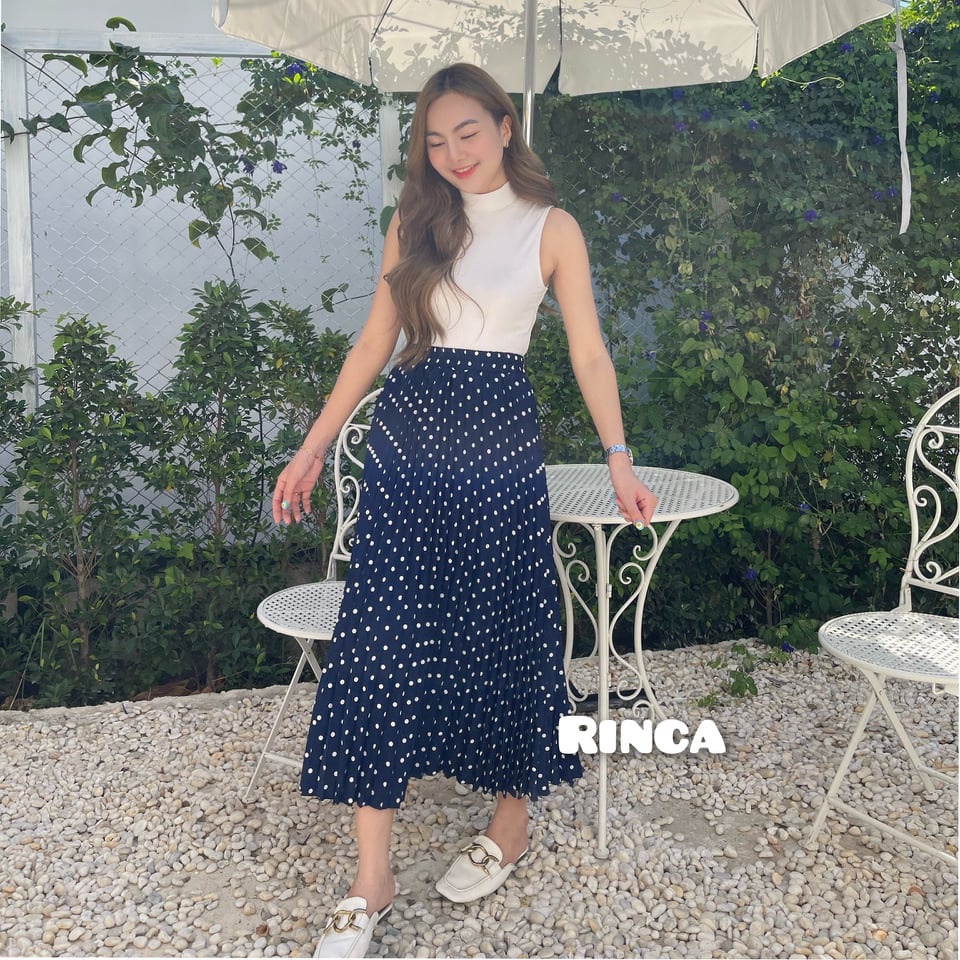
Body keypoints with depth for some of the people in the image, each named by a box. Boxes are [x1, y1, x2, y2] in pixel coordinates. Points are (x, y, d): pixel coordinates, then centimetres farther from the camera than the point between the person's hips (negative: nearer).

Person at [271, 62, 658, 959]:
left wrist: (619, 460, -6)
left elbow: (588, 353, 3)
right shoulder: (413, 222, 10)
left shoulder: (552, 229, 4)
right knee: (381, 641, -3)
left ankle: (511, 820, 31)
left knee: (502, 634, 7)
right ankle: (371, 882, 5)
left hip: (499, 447, -2)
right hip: (406, 444, 2)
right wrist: (314, 447, 8)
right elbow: (374, 343, 12)